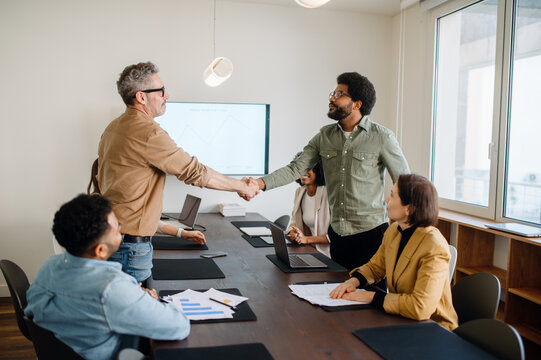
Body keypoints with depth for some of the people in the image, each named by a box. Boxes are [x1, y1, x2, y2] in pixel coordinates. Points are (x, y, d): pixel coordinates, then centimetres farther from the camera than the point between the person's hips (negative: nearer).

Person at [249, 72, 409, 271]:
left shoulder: (382, 137, -6)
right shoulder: (324, 136, 6)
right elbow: (296, 168, 0)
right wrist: (261, 183, -16)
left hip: (370, 233, -4)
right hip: (337, 232, 4)